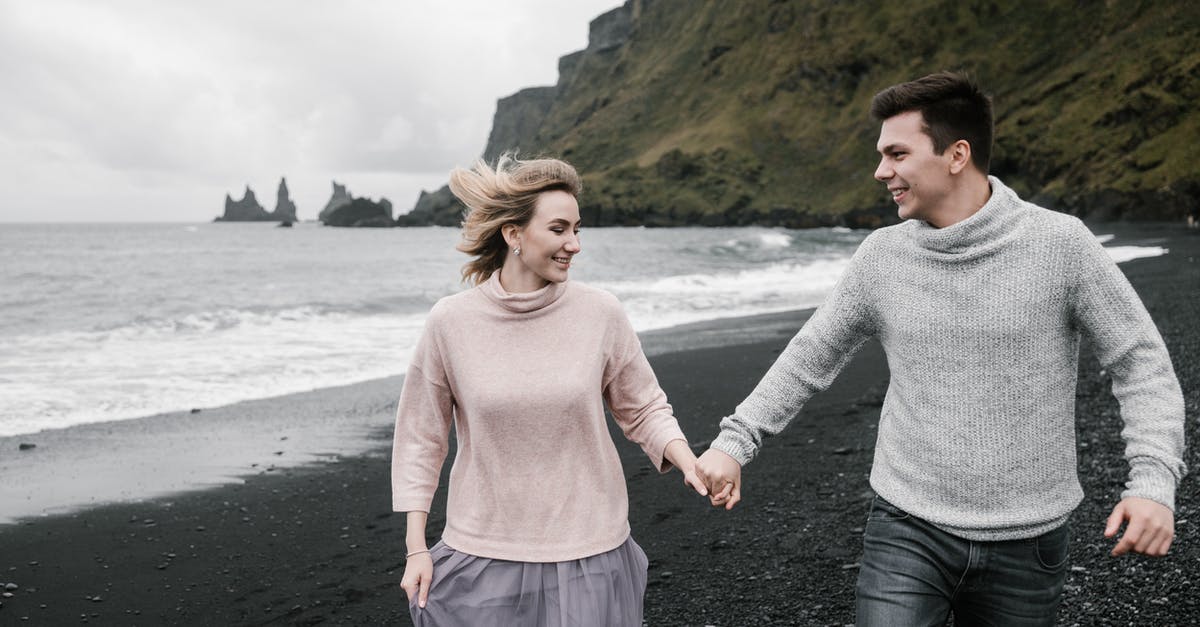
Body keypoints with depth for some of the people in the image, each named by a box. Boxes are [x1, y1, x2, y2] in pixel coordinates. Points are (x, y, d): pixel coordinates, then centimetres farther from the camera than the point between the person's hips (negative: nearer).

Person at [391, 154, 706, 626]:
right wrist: (416, 548, 0)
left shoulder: (601, 314, -7)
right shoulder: (451, 322, -8)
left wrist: (688, 463, -14)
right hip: (484, 559, 0)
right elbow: (420, 439, 1)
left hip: (587, 553, 1)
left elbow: (643, 410, 4)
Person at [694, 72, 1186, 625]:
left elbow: (1141, 362, -3)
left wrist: (1154, 481, -16)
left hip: (1026, 541, -1)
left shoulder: (1060, 245, -9)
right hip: (906, 530, 1)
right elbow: (810, 357, 7)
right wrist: (734, 442, 1)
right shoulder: (881, 256, -2)